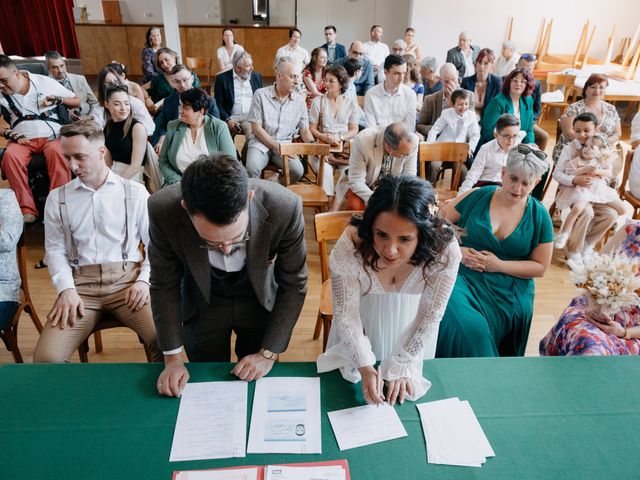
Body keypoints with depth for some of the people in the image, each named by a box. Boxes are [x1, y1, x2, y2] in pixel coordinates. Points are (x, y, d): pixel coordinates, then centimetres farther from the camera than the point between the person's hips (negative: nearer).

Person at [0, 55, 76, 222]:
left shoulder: (44, 82, 4)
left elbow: (77, 102, 11)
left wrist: (59, 99, -8)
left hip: (52, 136, -2)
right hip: (22, 140, 2)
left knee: (57, 152, -37)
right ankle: (27, 210, -29)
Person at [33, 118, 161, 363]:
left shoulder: (135, 192, 6)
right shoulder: (57, 198, 11)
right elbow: (54, 249, 8)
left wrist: (144, 280, -8)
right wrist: (66, 289, -7)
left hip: (127, 278, -1)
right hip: (81, 282, 2)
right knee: (46, 357, -19)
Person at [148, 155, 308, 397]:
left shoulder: (284, 207, -34)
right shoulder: (163, 211, -32)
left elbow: (293, 284, -18)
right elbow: (165, 285, -14)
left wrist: (269, 353, -14)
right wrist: (173, 358, -11)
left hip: (262, 300, 0)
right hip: (202, 304, 0)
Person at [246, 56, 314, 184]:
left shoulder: (299, 101, 5)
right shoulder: (261, 95, -4)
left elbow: (304, 130, 9)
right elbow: (256, 128, -6)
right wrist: (277, 147, -14)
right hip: (261, 143, -2)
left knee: (298, 170, -26)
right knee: (252, 168, -33)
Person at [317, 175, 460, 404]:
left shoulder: (444, 249, -34)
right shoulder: (349, 246, -36)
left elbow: (430, 316, -20)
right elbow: (346, 314, -23)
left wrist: (402, 366, -16)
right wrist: (364, 366, -32)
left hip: (411, 328, 1)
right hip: (362, 322, 0)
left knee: (406, 393, 26)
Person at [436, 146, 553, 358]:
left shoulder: (539, 216, 4)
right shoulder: (477, 197, 1)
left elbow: (540, 267, 6)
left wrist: (499, 265, -9)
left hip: (508, 293, 1)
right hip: (463, 278, 0)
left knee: (475, 331, -25)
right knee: (459, 323, -29)